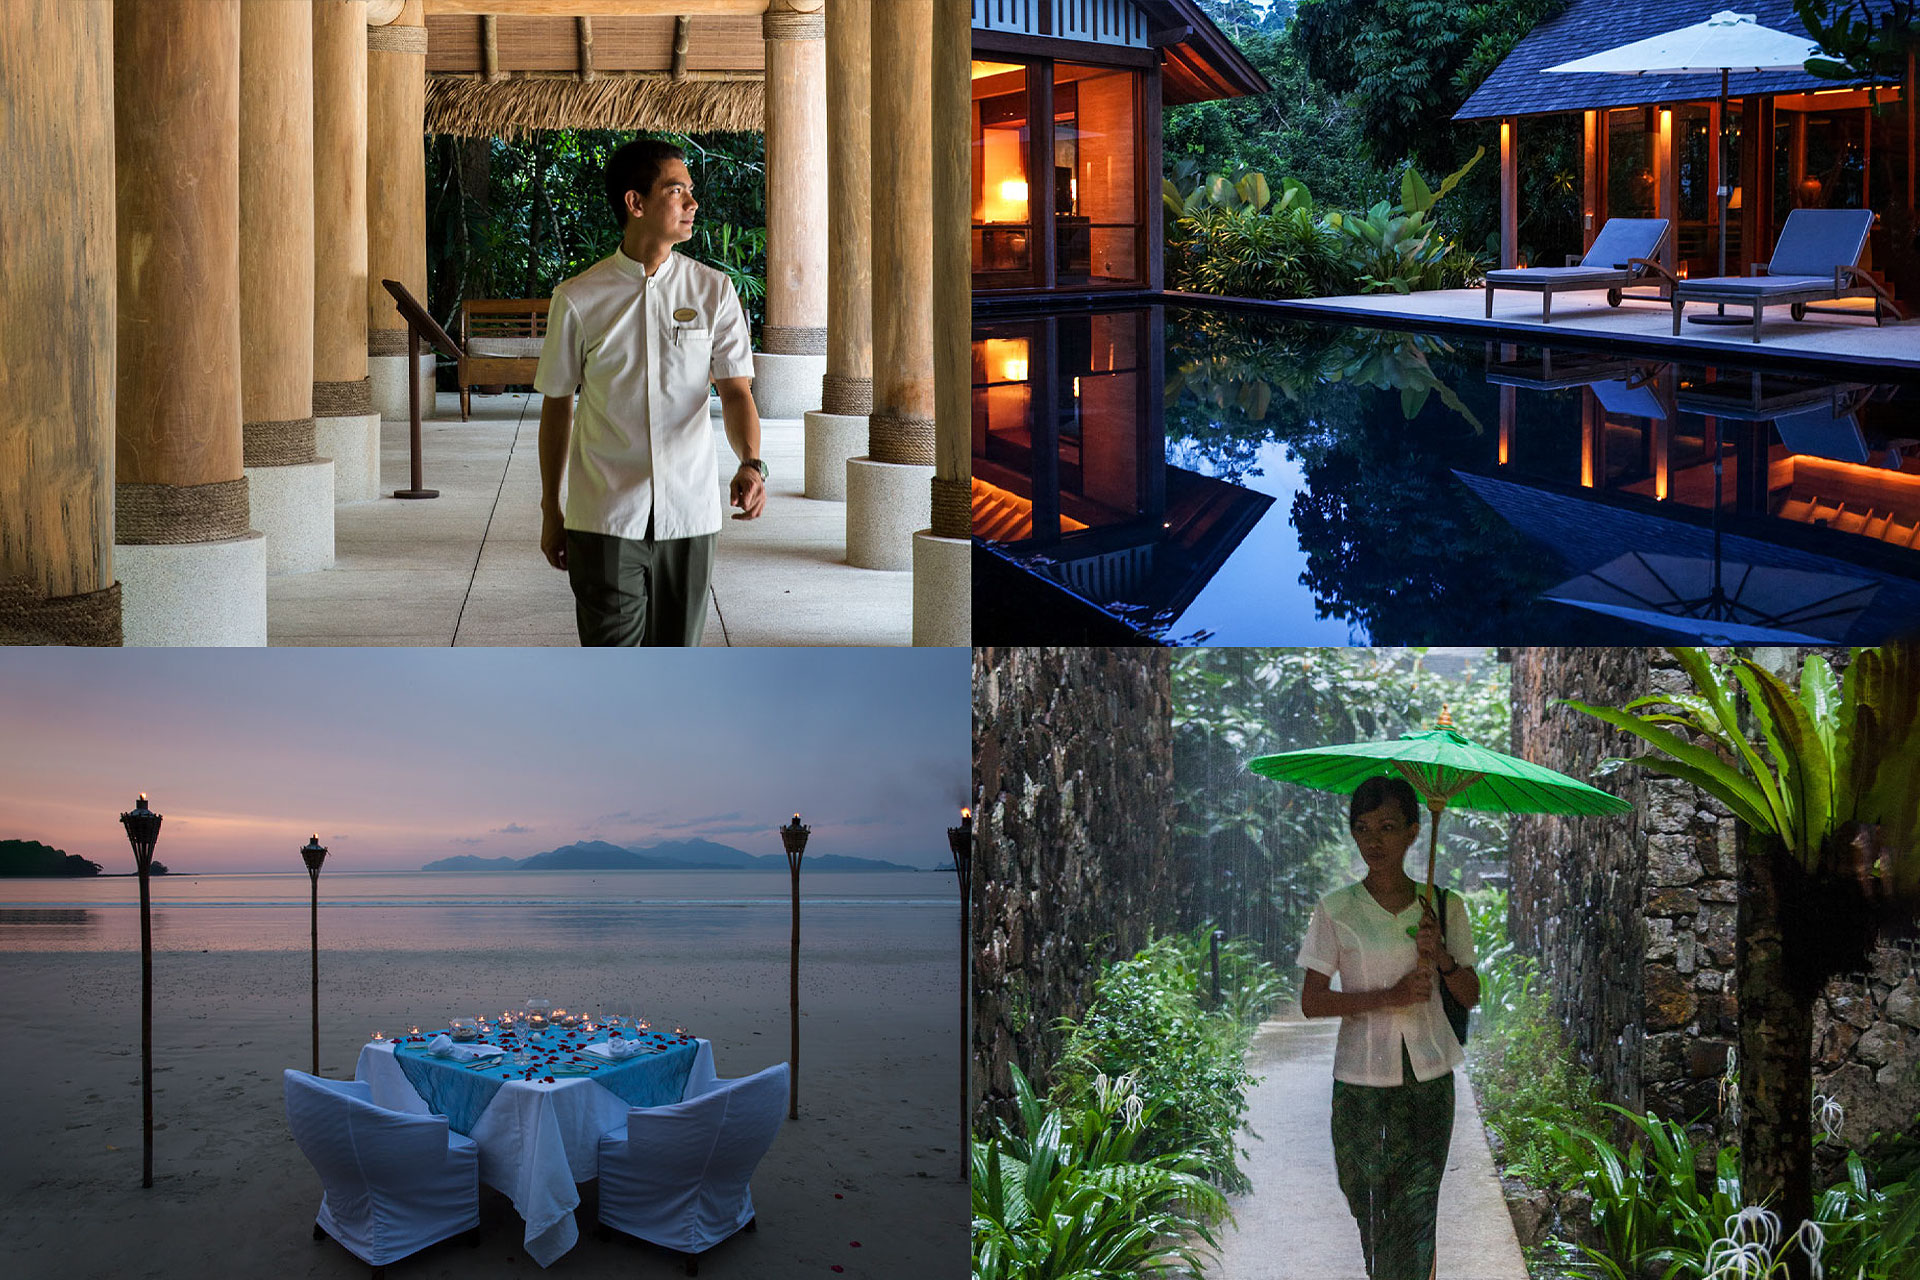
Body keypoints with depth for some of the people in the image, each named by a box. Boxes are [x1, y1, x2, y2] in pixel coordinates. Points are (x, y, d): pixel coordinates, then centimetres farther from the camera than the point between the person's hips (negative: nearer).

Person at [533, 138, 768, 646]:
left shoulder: (714, 291, 3)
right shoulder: (578, 299, -2)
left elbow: (736, 390, -3)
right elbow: (557, 405, 7)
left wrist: (751, 464, -22)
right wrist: (550, 510, 11)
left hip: (690, 514, 2)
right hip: (605, 518, -2)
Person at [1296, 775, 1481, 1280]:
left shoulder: (1445, 907, 5)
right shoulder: (1336, 910, -2)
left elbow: (1471, 997, 8)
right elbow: (1311, 1001, -4)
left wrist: (1441, 956, -12)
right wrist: (1388, 997, -16)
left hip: (1429, 1079, 1)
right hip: (1362, 1082, -1)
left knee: (1417, 1210, -5)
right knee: (1372, 1207, 2)